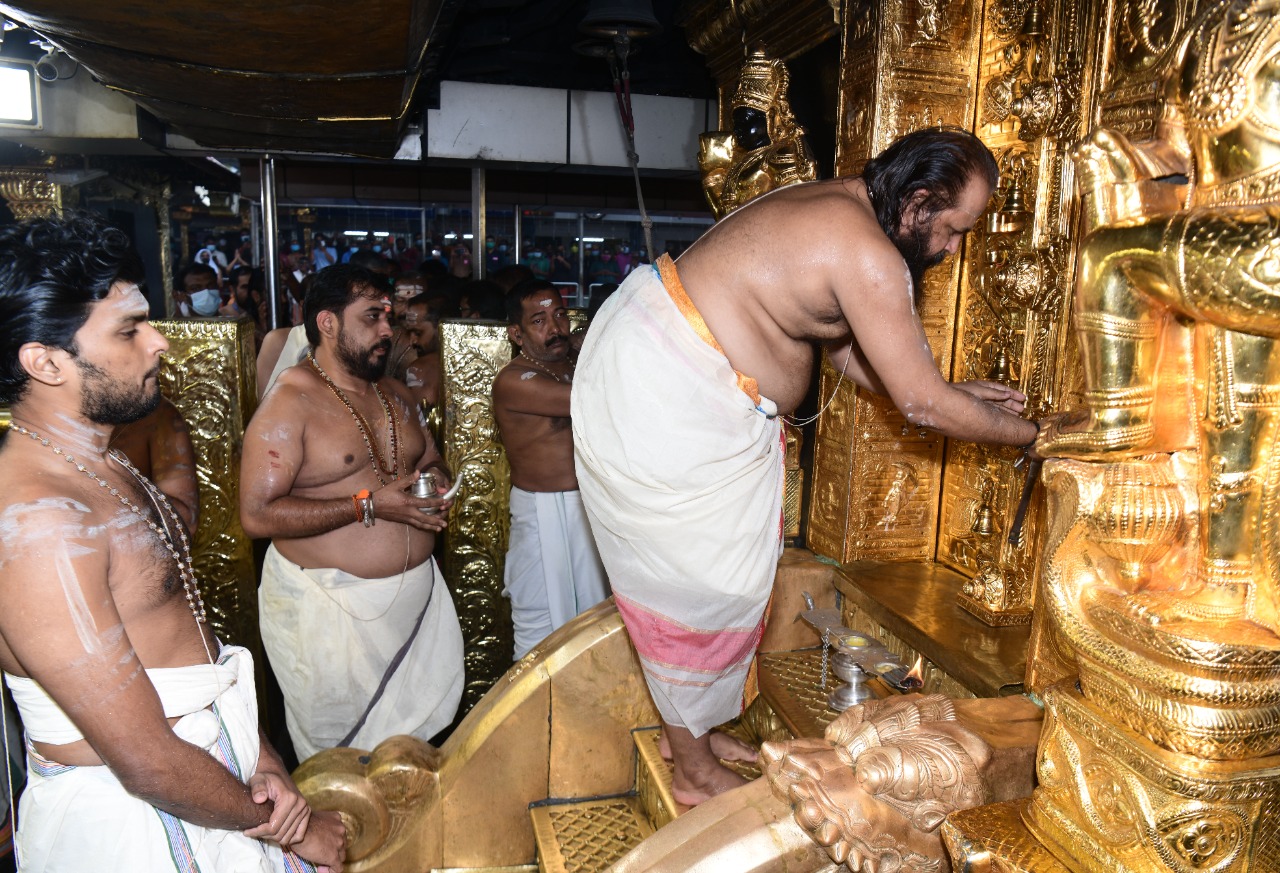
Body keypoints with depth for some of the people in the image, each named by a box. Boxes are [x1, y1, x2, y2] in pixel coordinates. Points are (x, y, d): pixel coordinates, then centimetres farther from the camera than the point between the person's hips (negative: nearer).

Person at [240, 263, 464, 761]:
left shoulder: (395, 395, 10)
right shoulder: (290, 402, -13)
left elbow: (431, 460, 24)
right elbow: (257, 515, -20)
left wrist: (437, 479, -1)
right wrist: (369, 505, -23)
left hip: (416, 593, 7)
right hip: (331, 607, -6)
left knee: (420, 728, 16)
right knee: (341, 761, 6)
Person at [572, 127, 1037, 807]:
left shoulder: (836, 209, 11)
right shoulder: (868, 254, -21)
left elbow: (842, 347, 18)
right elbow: (921, 404, -15)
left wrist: (955, 394, 17)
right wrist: (1032, 434, 0)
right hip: (668, 397, -10)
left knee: (684, 572, 19)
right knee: (703, 580, 3)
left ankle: (687, 726, 38)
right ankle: (695, 770, 24)